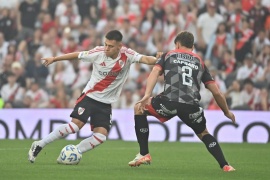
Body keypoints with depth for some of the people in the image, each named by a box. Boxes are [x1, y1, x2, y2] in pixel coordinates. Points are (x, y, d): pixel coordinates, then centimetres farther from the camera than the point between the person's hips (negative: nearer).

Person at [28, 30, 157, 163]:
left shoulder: (127, 55, -11)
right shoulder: (99, 52, -12)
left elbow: (145, 59, -26)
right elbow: (77, 55, -1)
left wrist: (157, 60, -48)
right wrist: (54, 59, 6)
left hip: (106, 102, 3)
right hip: (89, 96, -2)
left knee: (101, 136, -11)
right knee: (76, 125, -18)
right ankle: (39, 145, -5)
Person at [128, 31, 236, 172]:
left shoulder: (168, 55, 23)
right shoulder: (200, 62, 28)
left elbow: (155, 72, 2)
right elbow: (216, 93, 24)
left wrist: (147, 95, -10)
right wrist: (227, 112, 38)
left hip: (170, 101, -3)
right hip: (192, 106, 3)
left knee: (139, 108, 24)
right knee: (204, 134, 30)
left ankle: (144, 154, 18)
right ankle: (225, 166, 17)